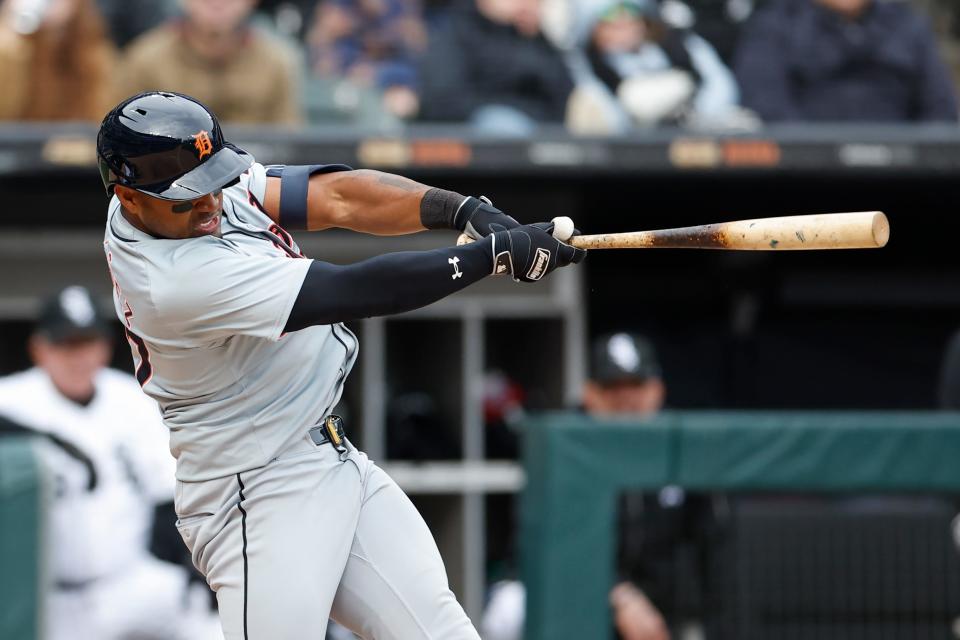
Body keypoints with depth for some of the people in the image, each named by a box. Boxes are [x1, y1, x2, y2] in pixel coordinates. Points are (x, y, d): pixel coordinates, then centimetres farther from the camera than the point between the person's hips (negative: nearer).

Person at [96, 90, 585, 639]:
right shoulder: (176, 280, -27)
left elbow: (338, 198, -2)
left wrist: (463, 211, -18)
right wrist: (497, 253, -23)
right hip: (260, 494, -9)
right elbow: (354, 292, -27)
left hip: (338, 461, 9)